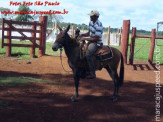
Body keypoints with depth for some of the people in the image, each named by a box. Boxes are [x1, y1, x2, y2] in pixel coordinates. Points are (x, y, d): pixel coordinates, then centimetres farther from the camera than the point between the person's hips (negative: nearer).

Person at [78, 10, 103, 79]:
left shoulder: (98, 25, -23)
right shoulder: (91, 22, 6)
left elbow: (96, 38, -24)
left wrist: (85, 39, -21)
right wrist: (82, 35, 1)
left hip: (96, 42, -10)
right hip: (91, 41, 10)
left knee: (88, 54, -27)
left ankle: (92, 73, -19)